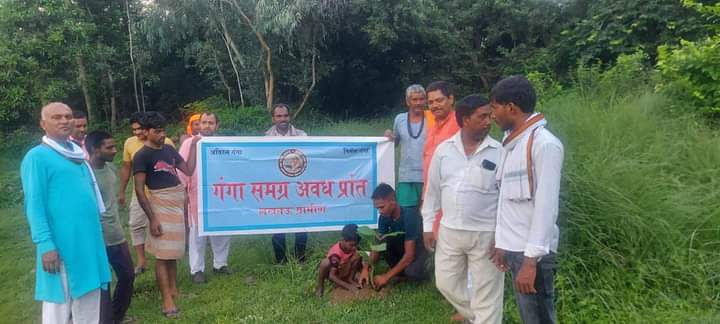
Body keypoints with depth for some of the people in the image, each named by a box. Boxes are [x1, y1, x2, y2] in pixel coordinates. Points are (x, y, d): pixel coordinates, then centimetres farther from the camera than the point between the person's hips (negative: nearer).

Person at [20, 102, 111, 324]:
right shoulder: (37, 156, -6)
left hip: (88, 242, 7)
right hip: (60, 246, -7)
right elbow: (34, 205, -12)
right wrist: (45, 245, -19)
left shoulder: (77, 156, 15)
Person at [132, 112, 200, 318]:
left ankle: (174, 291, 26)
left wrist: (193, 146, 3)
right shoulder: (142, 156, -10)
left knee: (173, 252, 15)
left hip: (178, 202, 7)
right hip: (161, 205, -7)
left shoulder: (169, 149, 9)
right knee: (162, 254, -2)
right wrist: (152, 218, -18)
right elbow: (139, 190, -13)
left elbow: (189, 170, 11)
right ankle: (167, 300, 4)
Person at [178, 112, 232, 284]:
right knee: (197, 234, 5)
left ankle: (220, 263, 26)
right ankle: (197, 269, 14)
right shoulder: (189, 143, 0)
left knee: (222, 231, 10)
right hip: (197, 196, -3)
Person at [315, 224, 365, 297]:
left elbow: (359, 264, -5)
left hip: (342, 270, 5)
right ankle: (320, 285, -16)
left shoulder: (353, 247, -18)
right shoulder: (336, 253, -35)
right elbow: (332, 276, -34)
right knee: (326, 262, -41)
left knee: (357, 256, -20)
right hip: (330, 271, -5)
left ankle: (349, 279, -4)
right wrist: (348, 286, -36)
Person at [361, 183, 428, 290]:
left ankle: (421, 270, 0)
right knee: (384, 241, -24)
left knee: (411, 273, -36)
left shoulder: (409, 215, -31)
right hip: (401, 247, 6)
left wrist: (387, 276, -32)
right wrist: (366, 268, -24)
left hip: (419, 248, -6)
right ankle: (401, 271, -3)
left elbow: (409, 255, -32)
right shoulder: (384, 217, -13)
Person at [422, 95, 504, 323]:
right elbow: (433, 190, 8)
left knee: (486, 293, 6)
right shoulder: (444, 149, 1)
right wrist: (428, 225, 8)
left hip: (485, 234, -4)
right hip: (449, 231, 4)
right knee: (446, 283, 18)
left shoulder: (499, 152, -8)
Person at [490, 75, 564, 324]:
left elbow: (546, 206, -19)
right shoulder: (512, 142, 11)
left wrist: (531, 259, -20)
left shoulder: (545, 144, -15)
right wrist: (501, 243, 15)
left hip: (531, 252, -8)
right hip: (513, 248, 8)